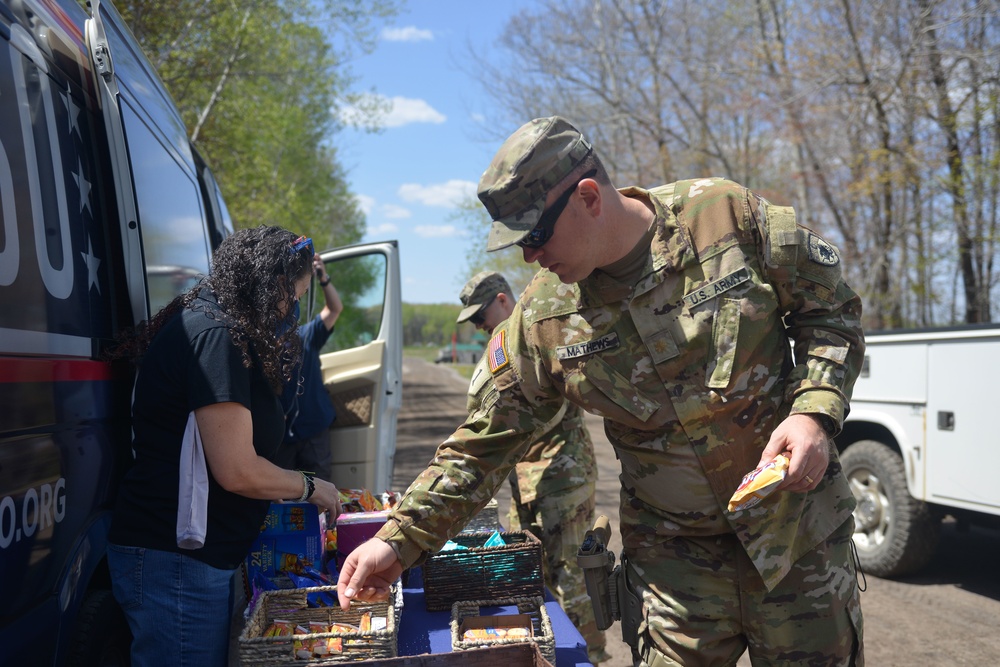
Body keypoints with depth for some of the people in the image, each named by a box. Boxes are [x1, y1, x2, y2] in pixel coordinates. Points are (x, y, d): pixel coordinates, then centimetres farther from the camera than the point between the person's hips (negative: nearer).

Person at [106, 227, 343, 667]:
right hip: (176, 562, -10)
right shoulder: (216, 337, -18)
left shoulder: (210, 329, 13)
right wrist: (311, 488, -5)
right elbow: (237, 471, -20)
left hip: (195, 553, 10)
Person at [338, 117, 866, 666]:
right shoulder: (541, 319, -9)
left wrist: (814, 412, -18)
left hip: (799, 525, 0)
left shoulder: (729, 216, -13)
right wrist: (399, 539, -6)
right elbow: (483, 445, -2)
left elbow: (831, 311, -2)